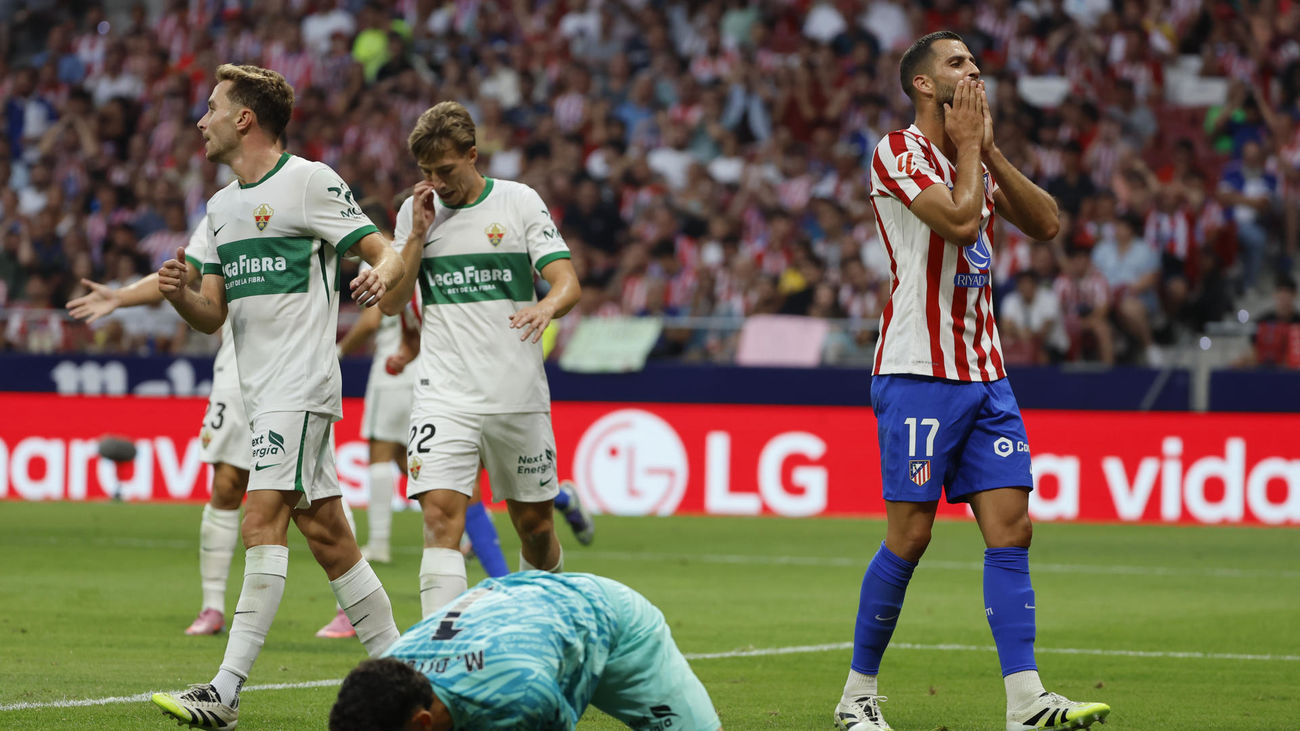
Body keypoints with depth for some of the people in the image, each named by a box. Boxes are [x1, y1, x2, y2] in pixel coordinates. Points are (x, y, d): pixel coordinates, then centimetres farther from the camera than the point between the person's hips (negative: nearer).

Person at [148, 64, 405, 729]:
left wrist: (382, 276, -32)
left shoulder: (310, 181, -6)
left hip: (301, 386, -9)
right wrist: (178, 293, -5)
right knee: (325, 533, 8)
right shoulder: (222, 206, 18)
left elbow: (386, 251, -9)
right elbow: (213, 315, 17)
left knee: (263, 521, -16)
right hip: (261, 392, 9)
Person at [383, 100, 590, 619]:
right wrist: (419, 235, -6)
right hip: (444, 396, 0)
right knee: (441, 516, -16)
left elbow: (567, 282, -4)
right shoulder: (415, 212, 8)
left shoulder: (519, 202, 1)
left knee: (534, 524, 8)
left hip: (518, 395, 0)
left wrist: (547, 305, -27)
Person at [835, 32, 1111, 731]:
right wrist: (968, 146, -7)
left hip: (984, 374, 7)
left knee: (1011, 529, -2)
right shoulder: (898, 152, -7)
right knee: (908, 538, -5)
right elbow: (960, 220, -21)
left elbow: (1045, 223, 7)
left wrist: (990, 151, 1)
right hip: (918, 375, -7)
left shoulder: (976, 157, 17)